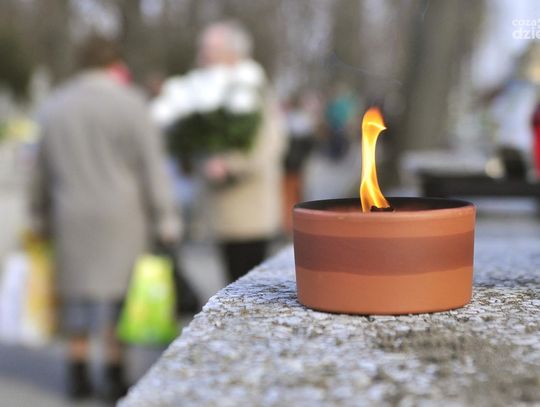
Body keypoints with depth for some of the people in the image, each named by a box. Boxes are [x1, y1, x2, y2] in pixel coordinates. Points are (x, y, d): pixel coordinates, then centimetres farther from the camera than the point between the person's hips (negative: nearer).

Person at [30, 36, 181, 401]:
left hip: (72, 217, 4)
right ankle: (114, 374, 2)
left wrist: (42, 216, 22)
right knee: (117, 292, 1)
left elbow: (43, 169, 13)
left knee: (78, 292, 12)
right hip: (121, 216, -4)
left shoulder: (54, 106, 8)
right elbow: (152, 168, -8)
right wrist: (165, 220, -5)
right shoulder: (130, 104, -7)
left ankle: (79, 375, 15)